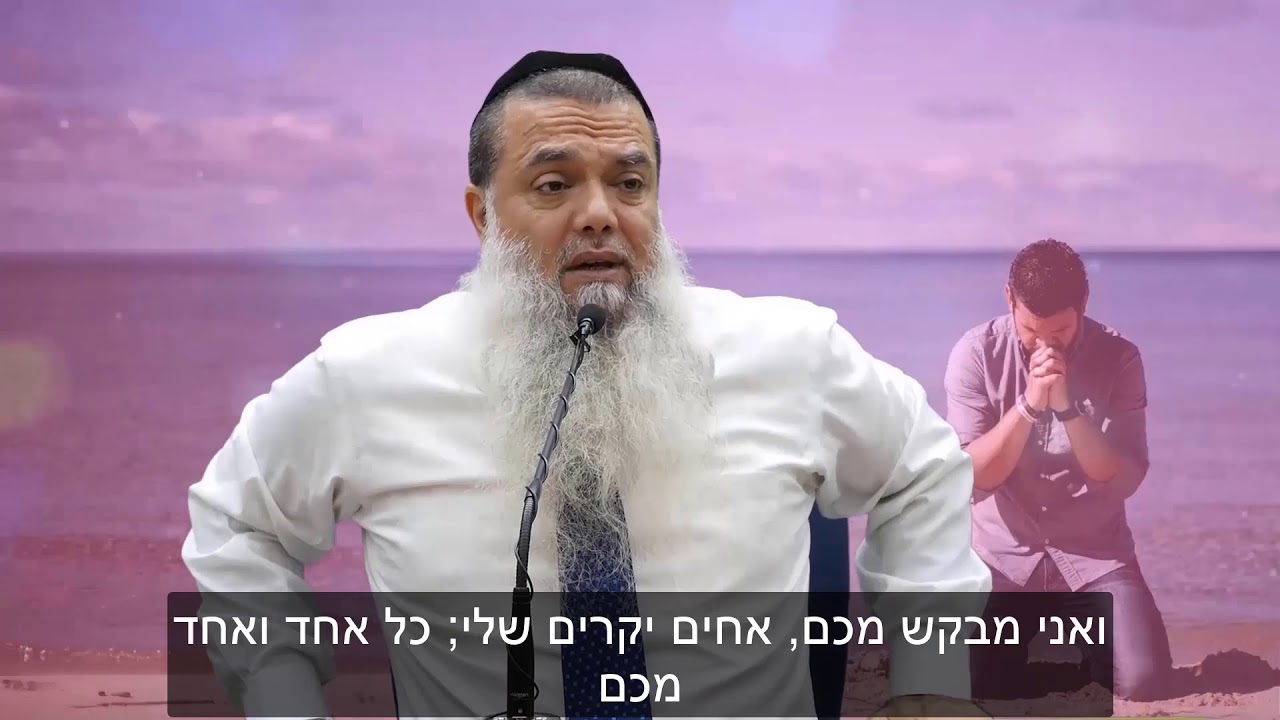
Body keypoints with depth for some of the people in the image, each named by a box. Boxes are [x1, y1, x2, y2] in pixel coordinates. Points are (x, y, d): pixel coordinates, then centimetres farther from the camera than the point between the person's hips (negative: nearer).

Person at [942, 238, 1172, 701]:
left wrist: (1067, 407, -27)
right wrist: (1028, 404, -29)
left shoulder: (1118, 358, -9)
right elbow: (972, 475, -15)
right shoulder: (976, 353, -10)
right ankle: (1021, 638, 20)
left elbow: (1124, 480, -13)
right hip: (1005, 553, 0)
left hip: (1095, 552, 0)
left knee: (1141, 680, -19)